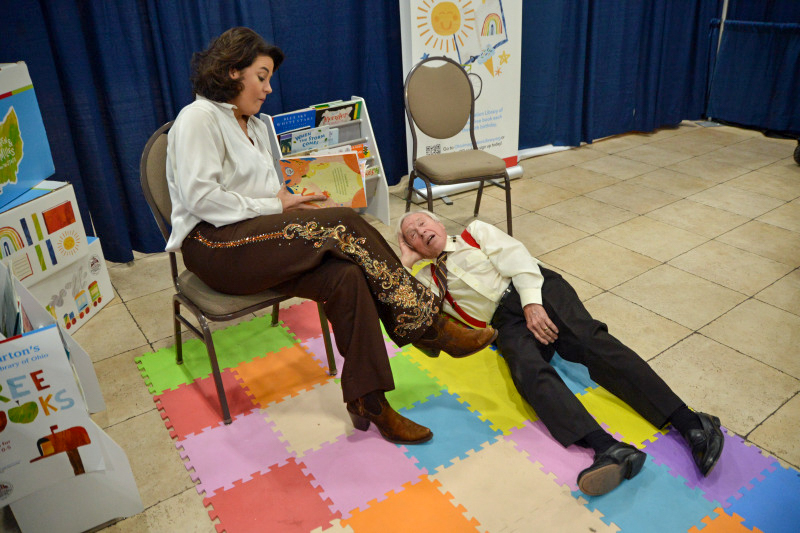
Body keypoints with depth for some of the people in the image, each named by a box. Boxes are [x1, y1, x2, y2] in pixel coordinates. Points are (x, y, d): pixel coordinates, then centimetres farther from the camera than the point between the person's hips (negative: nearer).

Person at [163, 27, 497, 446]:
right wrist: (273, 205, -13)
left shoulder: (253, 126, 23)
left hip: (256, 240, 8)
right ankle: (428, 325, -19)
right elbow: (200, 198, -15)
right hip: (214, 245, -8)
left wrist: (289, 202, -3)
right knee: (343, 224, -26)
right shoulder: (198, 118, -3)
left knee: (345, 276, -23)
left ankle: (368, 401, -20)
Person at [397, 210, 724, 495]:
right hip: (506, 319, 1)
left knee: (591, 340, -25)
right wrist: (405, 259, 18)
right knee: (528, 370, -31)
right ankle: (608, 449, -50)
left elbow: (515, 255, 4)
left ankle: (689, 424, -34)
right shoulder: (429, 279, 24)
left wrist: (532, 302, -13)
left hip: (538, 290, 0)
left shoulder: (476, 231, 20)